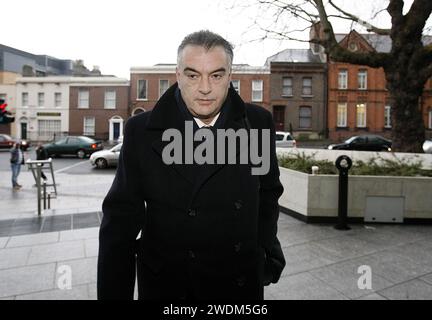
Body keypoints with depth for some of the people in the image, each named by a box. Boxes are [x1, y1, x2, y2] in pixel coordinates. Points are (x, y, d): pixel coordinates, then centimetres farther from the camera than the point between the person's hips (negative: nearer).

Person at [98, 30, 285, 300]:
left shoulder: (258, 123, -7)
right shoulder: (142, 131, -11)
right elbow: (121, 219, -8)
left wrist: (267, 252, 7)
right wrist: (114, 293, -9)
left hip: (243, 282, 2)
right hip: (166, 284, -1)